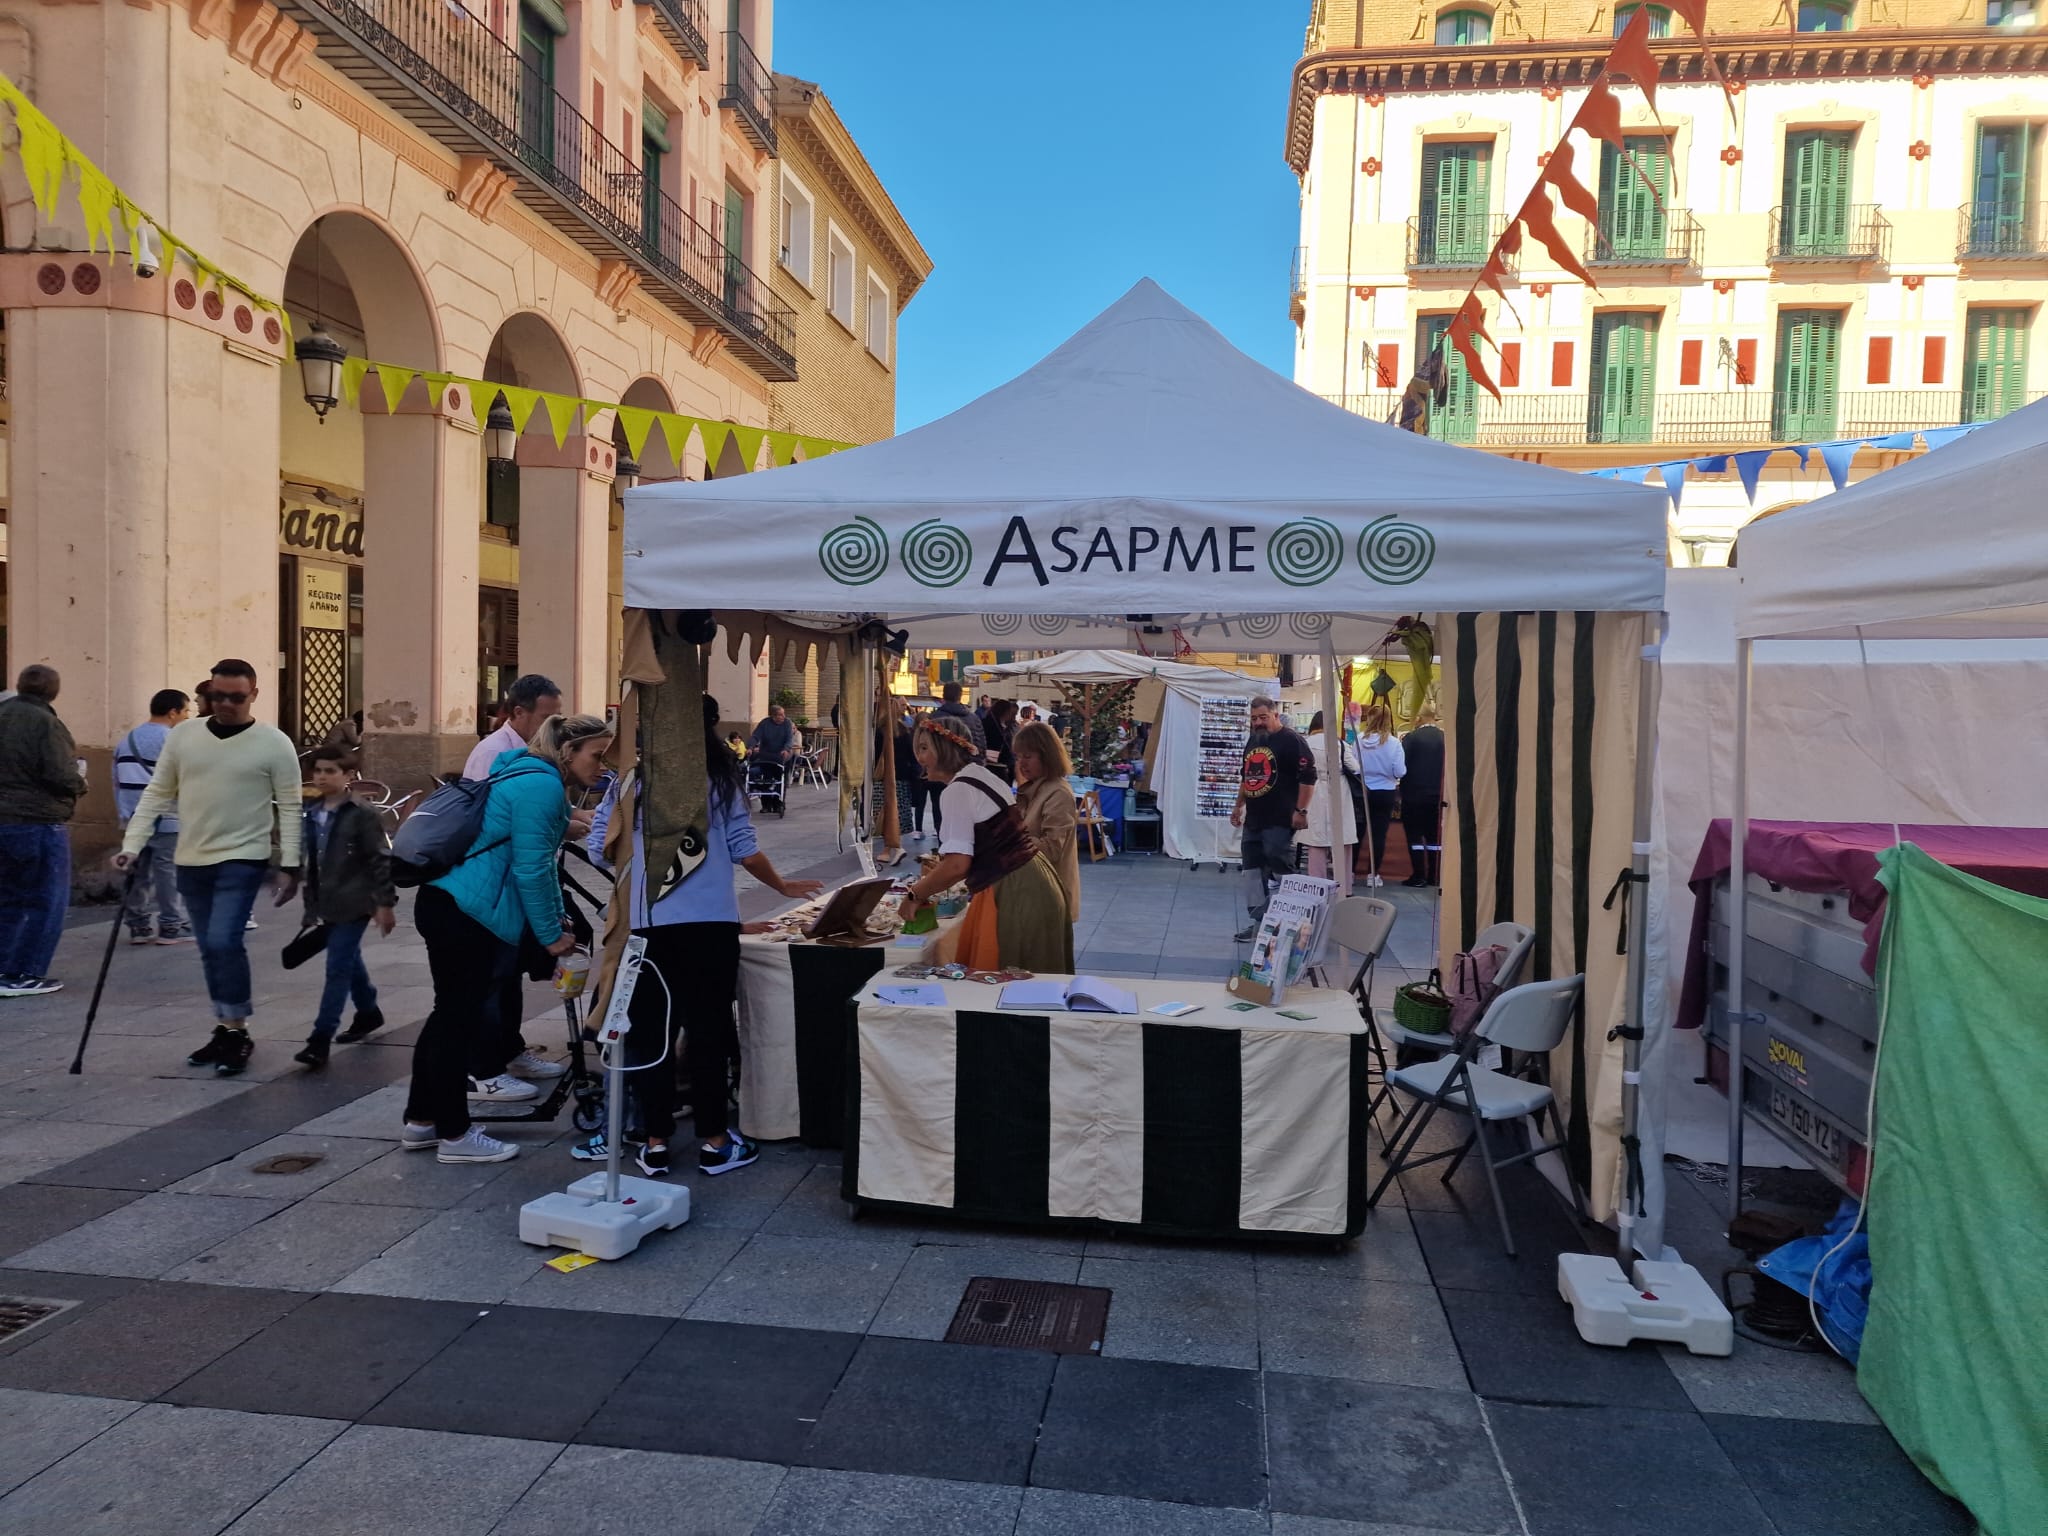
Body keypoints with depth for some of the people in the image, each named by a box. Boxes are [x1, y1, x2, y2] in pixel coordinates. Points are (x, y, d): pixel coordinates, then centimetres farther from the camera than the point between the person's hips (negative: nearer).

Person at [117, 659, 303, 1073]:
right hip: (192, 862, 5)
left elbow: (289, 807, -5)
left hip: (243, 860, -5)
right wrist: (132, 845, -2)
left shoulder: (274, 743, -7)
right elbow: (157, 794, 7)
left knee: (224, 941, -16)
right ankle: (225, 1031, 23)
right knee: (210, 950, 12)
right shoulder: (183, 735, 3)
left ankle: (237, 1032, -3)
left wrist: (289, 865, -9)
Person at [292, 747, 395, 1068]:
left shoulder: (362, 815, -10)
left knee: (338, 968, -8)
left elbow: (381, 860, -11)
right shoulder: (311, 815, 10)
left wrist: (386, 902, -14)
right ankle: (369, 1012, 37)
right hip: (329, 904, 7)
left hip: (354, 903, -7)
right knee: (350, 962, 19)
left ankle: (320, 1039, -8)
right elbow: (310, 861, 16)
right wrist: (311, 903, 16)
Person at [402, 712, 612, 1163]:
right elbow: (531, 869, -19)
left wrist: (556, 920, 17)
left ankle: (420, 1121, 28)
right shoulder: (542, 786, -17)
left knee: (453, 1012, 17)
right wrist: (551, 935, -11)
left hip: (448, 906, 11)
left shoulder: (534, 779, 16)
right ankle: (455, 1135, 10)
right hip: (462, 913, -11)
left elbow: (539, 863, 21)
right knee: (459, 1016, -1)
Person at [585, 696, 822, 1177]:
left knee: (650, 1030, 9)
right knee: (708, 1028, 7)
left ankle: (655, 1143, 13)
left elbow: (600, 848, 4)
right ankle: (713, 1142, 13)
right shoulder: (721, 777, 2)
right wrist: (783, 886, 16)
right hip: (710, 919, -1)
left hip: (646, 920, 1)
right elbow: (743, 848, 1)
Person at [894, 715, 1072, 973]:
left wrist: (915, 895, -7)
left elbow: (957, 864, -21)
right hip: (1030, 884, 10)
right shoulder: (984, 777, 14)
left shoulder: (957, 790, -15)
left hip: (1013, 894, -10)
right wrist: (937, 874, 24)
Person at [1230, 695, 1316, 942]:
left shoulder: (1292, 741, -9)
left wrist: (1301, 811, -18)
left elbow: (1308, 777, -15)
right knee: (1253, 869, 7)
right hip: (1253, 819, 8)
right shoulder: (1253, 742, 17)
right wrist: (1238, 805, 25)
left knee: (1281, 870, -10)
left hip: (1280, 821, -8)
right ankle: (1257, 919, 13)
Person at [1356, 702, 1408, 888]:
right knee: (1379, 834, 6)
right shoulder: (1393, 743, -12)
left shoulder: (1359, 739, -11)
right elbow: (1400, 771, -12)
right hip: (1384, 794, -1)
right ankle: (1373, 874, 10)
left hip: (1362, 792, 1)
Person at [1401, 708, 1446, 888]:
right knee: (1434, 836, 12)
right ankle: (1434, 876, 14)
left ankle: (1419, 876, 1)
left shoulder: (1411, 737, -12)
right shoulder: (1445, 738, -1)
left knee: (1414, 835, 3)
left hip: (1414, 794, -4)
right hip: (1438, 795, 4)